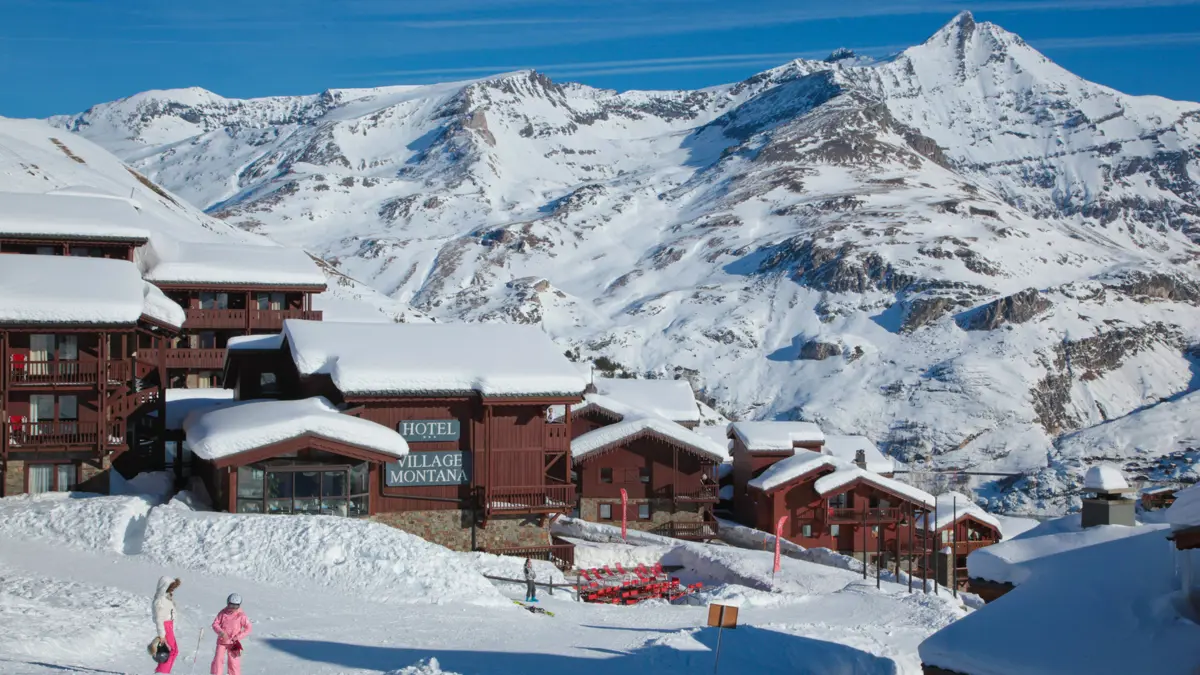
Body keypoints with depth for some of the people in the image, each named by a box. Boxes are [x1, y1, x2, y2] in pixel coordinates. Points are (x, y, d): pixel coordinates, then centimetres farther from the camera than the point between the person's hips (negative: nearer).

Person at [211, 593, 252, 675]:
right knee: (218, 660, -7)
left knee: (234, 662, 1)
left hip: (233, 643, -1)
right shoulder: (222, 613, -5)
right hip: (222, 641, 1)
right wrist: (221, 632, -20)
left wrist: (238, 637, -15)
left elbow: (248, 628, -6)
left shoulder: (241, 615, -9)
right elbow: (215, 624, -2)